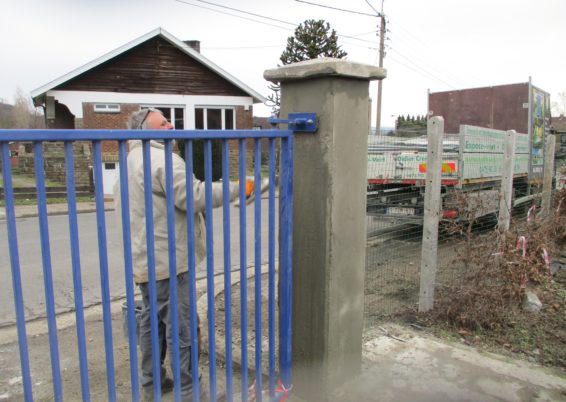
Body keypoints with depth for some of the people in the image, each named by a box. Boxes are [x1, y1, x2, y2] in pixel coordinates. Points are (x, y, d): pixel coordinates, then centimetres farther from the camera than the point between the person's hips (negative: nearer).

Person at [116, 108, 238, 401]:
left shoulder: (130, 161, 17)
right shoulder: (162, 158, -17)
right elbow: (194, 196, -24)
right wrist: (236, 188, -17)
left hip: (145, 260, 10)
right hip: (168, 261, -10)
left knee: (152, 322, 19)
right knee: (181, 329, 1)